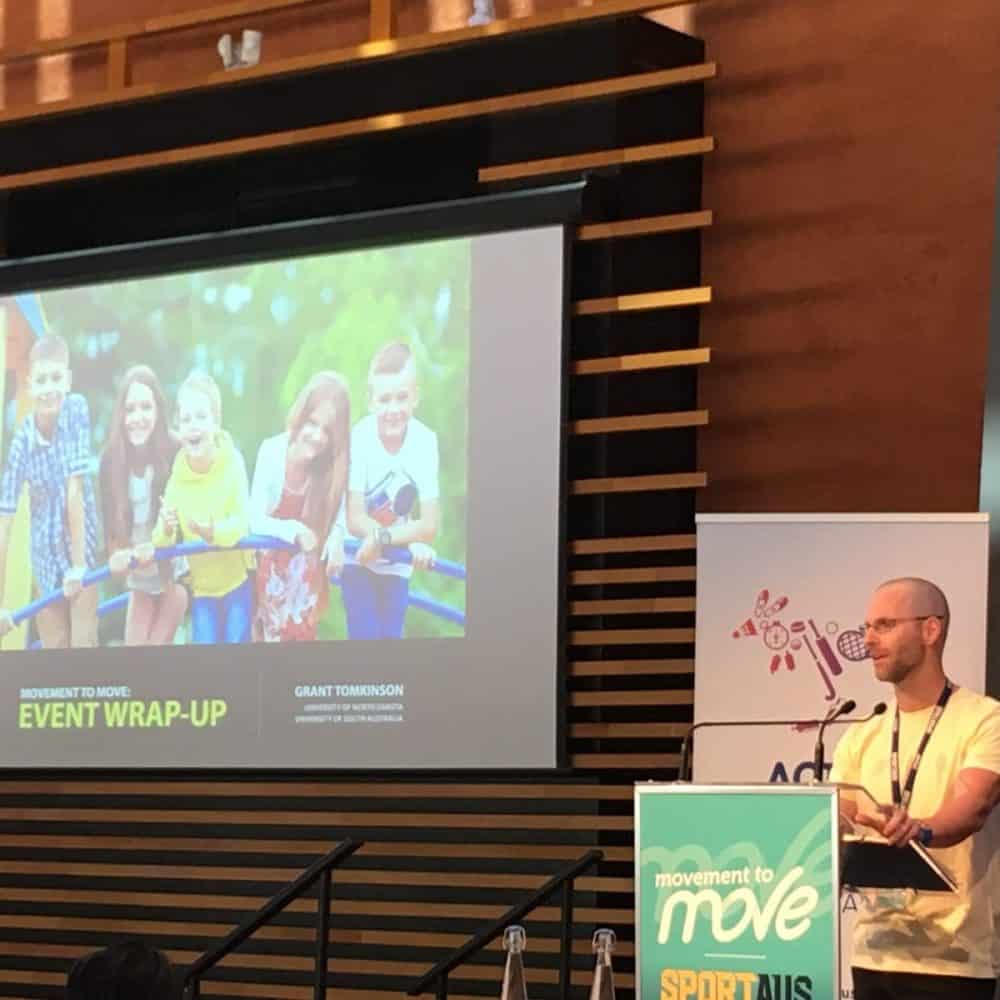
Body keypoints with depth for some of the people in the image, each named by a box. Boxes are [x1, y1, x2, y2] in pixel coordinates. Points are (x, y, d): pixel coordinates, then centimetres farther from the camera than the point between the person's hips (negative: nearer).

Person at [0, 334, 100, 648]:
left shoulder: (76, 409, -17)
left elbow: (75, 490, -17)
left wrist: (77, 564, -17)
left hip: (82, 551, -2)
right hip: (47, 562, 2)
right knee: (54, 659, 8)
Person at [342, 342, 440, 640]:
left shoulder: (426, 441, -19)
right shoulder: (359, 438, -24)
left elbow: (429, 527, -16)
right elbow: (355, 520, -21)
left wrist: (382, 539, -31)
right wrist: (410, 541, -32)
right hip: (359, 559, -2)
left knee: (391, 636, 6)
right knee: (366, 636, -10)